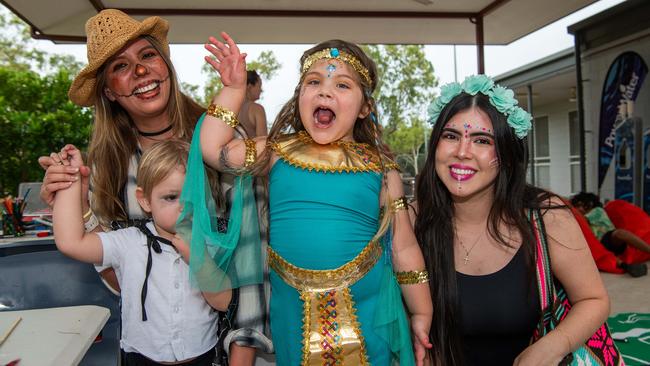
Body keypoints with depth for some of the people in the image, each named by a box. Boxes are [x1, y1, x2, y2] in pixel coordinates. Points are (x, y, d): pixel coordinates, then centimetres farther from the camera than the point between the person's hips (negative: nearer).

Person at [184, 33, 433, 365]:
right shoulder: (280, 153, 1)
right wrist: (234, 88, -4)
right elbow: (212, 149, -4)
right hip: (294, 317, 1)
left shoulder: (379, 169, -3)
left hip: (367, 314, 0)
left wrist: (421, 317, 8)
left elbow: (404, 248, 2)